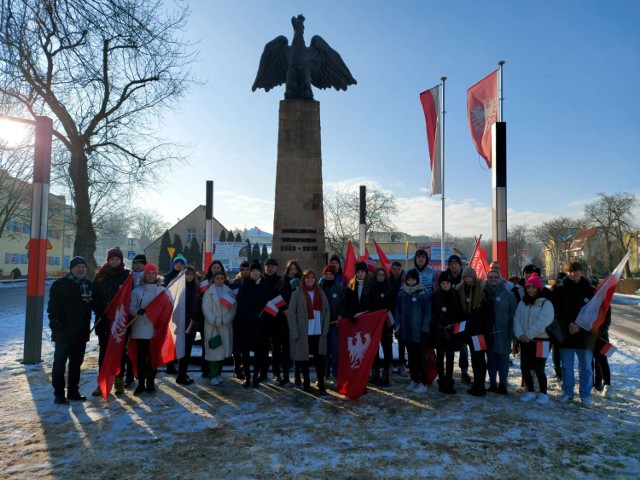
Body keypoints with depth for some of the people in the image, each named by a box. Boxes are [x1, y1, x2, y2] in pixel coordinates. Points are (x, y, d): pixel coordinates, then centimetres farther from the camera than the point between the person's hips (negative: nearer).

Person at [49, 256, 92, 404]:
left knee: (76, 363, 13)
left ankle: (73, 391, 24)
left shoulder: (88, 284, 10)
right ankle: (59, 393, 11)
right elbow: (53, 307, -10)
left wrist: (87, 328, 10)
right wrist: (56, 328, -17)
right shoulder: (61, 284, -7)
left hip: (81, 332, 6)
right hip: (64, 331, -6)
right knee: (60, 363, 3)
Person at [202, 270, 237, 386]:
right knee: (214, 350, -2)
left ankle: (218, 373, 22)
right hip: (212, 326, -2)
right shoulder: (208, 292, 0)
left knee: (223, 350, 8)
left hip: (226, 326, 3)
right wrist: (215, 321, -12)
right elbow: (206, 308, -6)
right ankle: (213, 376, 8)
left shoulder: (229, 292, 6)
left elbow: (234, 306, 1)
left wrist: (226, 319, -11)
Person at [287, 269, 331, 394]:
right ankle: (306, 382, 24)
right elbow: (291, 313, -6)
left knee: (319, 358, -2)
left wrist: (325, 328, 1)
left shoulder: (320, 292, 10)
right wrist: (294, 332, -12)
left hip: (318, 332, 2)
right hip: (303, 332, -2)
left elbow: (326, 310, 10)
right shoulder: (297, 293, -2)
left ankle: (321, 384, 3)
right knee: (304, 357, 9)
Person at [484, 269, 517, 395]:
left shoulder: (508, 294, -2)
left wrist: (512, 330, -10)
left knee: (502, 357, 2)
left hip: (502, 332, -2)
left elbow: (513, 313, -4)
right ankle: (492, 383, 21)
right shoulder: (484, 292, 4)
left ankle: (503, 384, 13)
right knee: (490, 357, 10)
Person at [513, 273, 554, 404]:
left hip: (540, 340, -5)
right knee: (524, 368, 8)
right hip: (525, 341, 5)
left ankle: (543, 394, 15)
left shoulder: (546, 304, -6)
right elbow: (517, 320, 3)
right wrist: (520, 334, -13)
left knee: (539, 369, -3)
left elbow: (542, 322, -17)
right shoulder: (522, 304, 11)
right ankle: (530, 392, 24)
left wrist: (529, 334, -19)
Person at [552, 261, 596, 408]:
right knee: (567, 366, 9)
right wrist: (569, 324, -16)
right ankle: (567, 392, 22)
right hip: (566, 334, 0)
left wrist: (581, 325, -11)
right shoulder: (560, 290, 1)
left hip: (585, 334, 0)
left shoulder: (590, 290, 2)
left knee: (586, 367, 6)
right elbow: (557, 311, -2)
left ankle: (585, 395, 18)